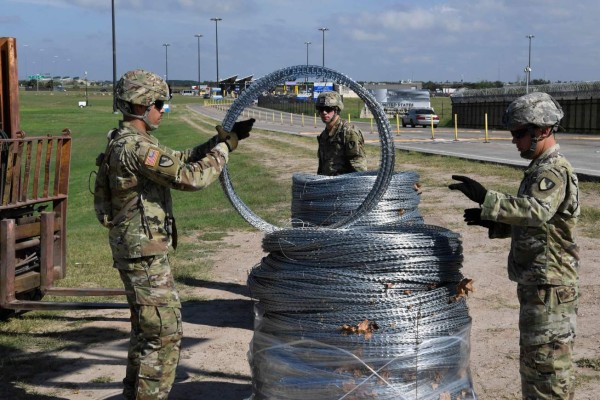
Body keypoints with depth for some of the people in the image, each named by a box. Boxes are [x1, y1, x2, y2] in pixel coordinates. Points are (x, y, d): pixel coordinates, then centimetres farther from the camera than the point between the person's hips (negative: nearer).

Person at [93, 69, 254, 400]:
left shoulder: (130, 143, 13)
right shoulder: (135, 148, -20)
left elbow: (182, 160, 17)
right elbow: (190, 177, -24)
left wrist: (224, 138, 10)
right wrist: (225, 147, -10)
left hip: (138, 251, 11)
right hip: (144, 253, -11)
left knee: (146, 329, 20)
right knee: (165, 333, -6)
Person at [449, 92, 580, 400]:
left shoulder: (554, 172, -17)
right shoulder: (541, 170, 15)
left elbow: (536, 212, -36)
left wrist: (487, 199, -41)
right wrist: (492, 221, 8)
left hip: (549, 287, -10)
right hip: (536, 282, 10)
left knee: (546, 361, -4)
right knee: (533, 359, 19)